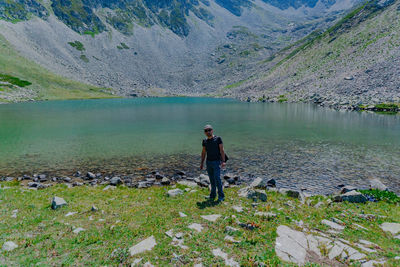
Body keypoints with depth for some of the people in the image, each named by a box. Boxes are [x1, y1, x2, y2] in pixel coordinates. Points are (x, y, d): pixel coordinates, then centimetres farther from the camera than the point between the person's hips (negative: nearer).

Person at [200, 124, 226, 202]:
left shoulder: (218, 139, -6)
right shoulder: (205, 141, 7)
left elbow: (222, 150, -9)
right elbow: (203, 152, 15)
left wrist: (223, 161, -17)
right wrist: (202, 163, 12)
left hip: (216, 162, -4)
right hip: (208, 162, 5)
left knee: (217, 178, -10)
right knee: (212, 179, 10)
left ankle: (221, 196, 1)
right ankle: (212, 195, 20)